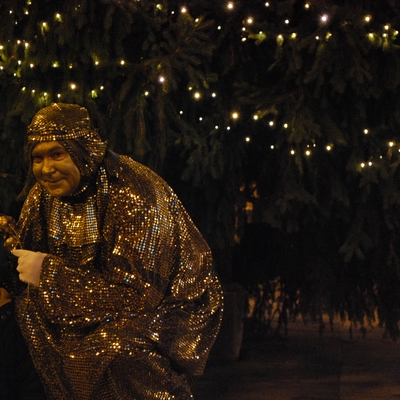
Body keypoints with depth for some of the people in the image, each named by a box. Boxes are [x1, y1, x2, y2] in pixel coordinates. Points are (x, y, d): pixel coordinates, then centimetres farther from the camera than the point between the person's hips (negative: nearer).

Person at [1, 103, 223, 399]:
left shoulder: (132, 194, -26)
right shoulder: (46, 192, -4)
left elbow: (137, 291, -28)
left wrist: (49, 272, -25)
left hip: (168, 304, -8)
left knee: (116, 345, -31)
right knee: (32, 302, -9)